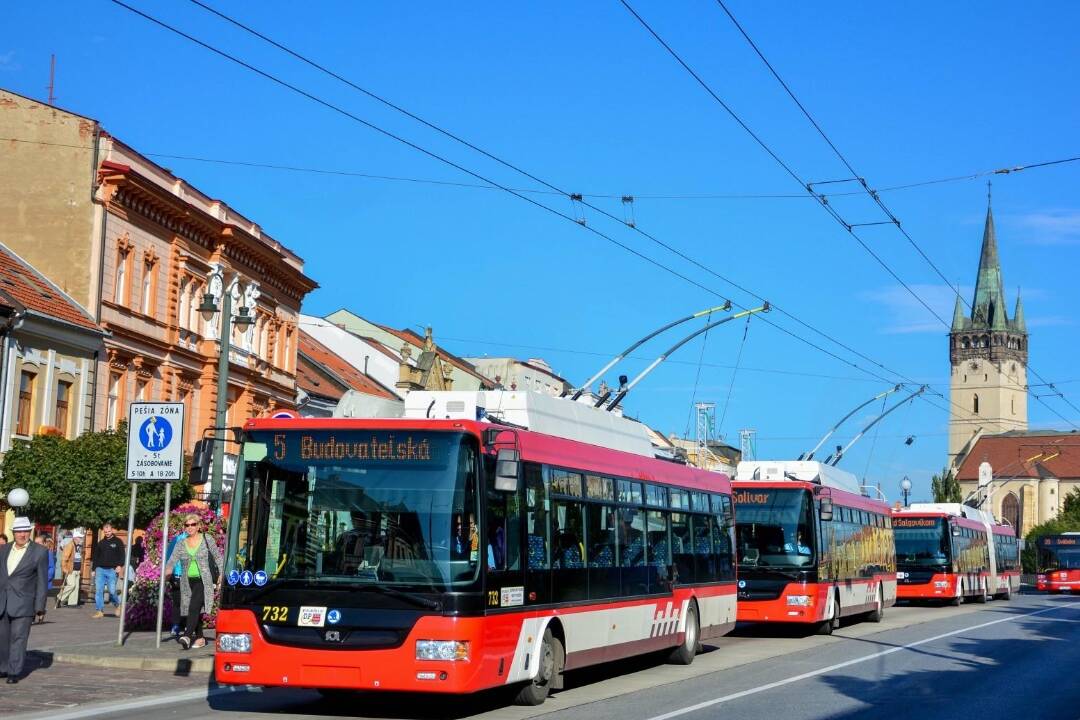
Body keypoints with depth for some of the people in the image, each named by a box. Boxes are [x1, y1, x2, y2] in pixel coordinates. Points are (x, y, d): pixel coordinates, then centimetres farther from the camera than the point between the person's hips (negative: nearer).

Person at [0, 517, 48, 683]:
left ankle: (14, 673, 0)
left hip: (23, 604, -4)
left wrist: (40, 608, -7)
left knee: (18, 638, -5)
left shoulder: (40, 552, -2)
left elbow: (42, 581, -4)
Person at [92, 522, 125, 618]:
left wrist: (120, 565, -16)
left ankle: (116, 605, 20)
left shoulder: (118, 542, 4)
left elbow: (122, 555, -1)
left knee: (112, 590, -9)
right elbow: (96, 556, 20)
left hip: (112, 570, -4)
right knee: (98, 590, -4)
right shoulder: (101, 543, 15)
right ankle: (100, 611, 1)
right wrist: (94, 569, 15)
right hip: (100, 570, 4)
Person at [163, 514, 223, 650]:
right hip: (188, 582, 4)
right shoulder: (181, 544, 8)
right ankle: (200, 638, 18)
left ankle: (187, 636, -30)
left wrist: (221, 574, 0)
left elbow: (218, 557, 7)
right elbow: (172, 559, -3)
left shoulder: (207, 540, 1)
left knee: (194, 607, -20)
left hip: (203, 581, -4)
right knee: (195, 611, 8)